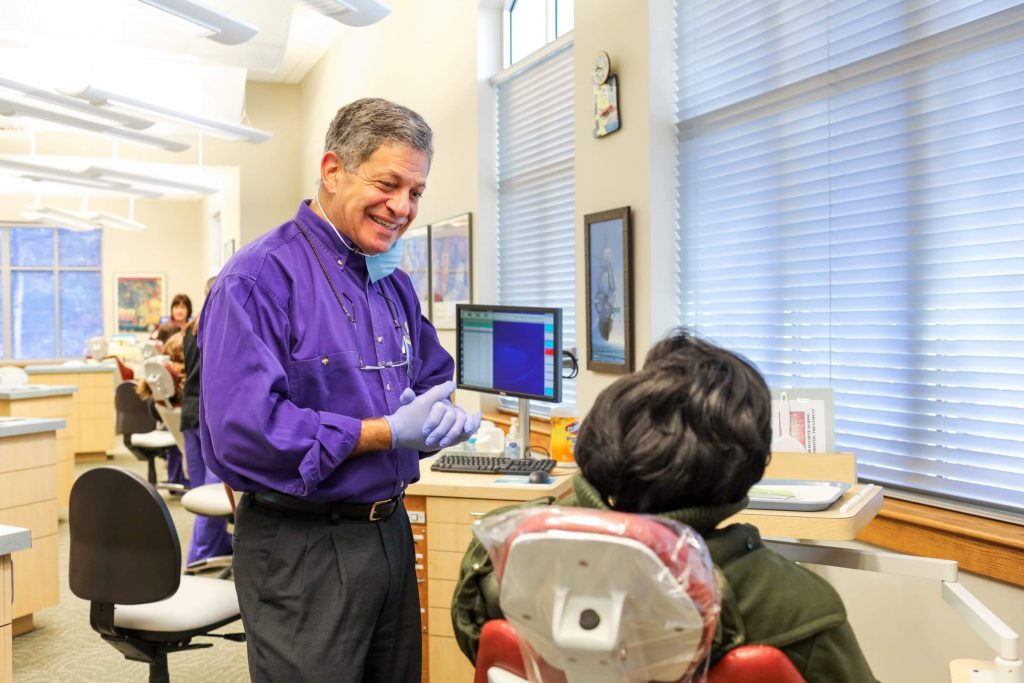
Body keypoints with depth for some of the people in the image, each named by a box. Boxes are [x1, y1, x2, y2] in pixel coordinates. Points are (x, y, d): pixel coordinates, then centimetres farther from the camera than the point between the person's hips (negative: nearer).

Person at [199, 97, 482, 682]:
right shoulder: (261, 277, -16)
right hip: (302, 547, -8)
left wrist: (442, 419, -7)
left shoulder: (395, 284, 9)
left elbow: (434, 380, 18)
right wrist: (387, 433, -22)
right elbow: (241, 431, -25)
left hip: (391, 527, 8)